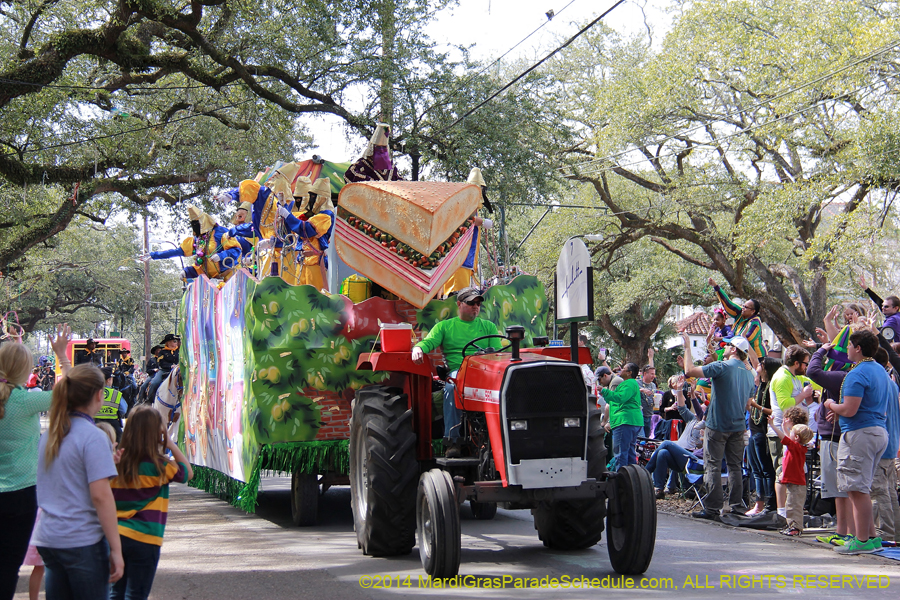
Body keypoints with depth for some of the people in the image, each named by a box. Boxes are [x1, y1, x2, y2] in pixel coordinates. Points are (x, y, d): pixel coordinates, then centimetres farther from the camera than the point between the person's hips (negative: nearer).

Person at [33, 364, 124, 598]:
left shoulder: (49, 436, 10)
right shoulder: (93, 436, -13)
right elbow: (100, 495, -17)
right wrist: (115, 548, -14)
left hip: (47, 540, 7)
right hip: (83, 541, -7)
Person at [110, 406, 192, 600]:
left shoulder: (119, 462, 2)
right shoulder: (159, 466, -11)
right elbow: (188, 473, 5)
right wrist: (172, 446, 5)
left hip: (116, 536, 5)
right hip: (143, 539, -5)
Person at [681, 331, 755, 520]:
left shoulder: (722, 367, -13)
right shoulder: (749, 374, 10)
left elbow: (689, 371, -17)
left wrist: (687, 347, -7)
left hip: (718, 425, -6)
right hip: (738, 426, 6)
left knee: (713, 467, -2)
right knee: (735, 466, 11)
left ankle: (713, 509, -4)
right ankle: (736, 506, 11)